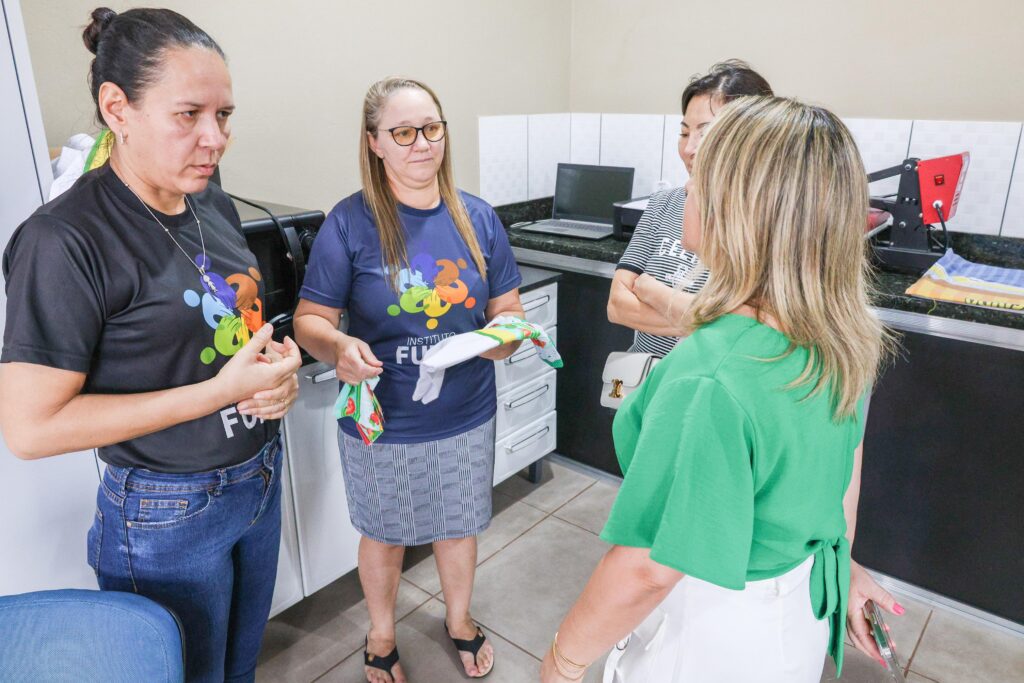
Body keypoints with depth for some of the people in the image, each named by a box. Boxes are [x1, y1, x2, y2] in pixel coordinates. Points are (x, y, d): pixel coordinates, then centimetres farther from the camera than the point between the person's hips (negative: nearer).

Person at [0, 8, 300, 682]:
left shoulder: (215, 205, 0)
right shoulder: (65, 240, -22)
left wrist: (279, 366, -9)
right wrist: (221, 390, -26)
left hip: (261, 478, 7)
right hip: (168, 516, -6)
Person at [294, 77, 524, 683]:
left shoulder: (478, 218, -4)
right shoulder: (350, 223, -13)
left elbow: (509, 308, 3)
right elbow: (310, 319, -10)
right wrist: (339, 347, -32)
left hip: (467, 417, 3)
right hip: (383, 423, -2)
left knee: (459, 526, 23)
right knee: (384, 535, 20)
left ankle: (460, 621, 54)